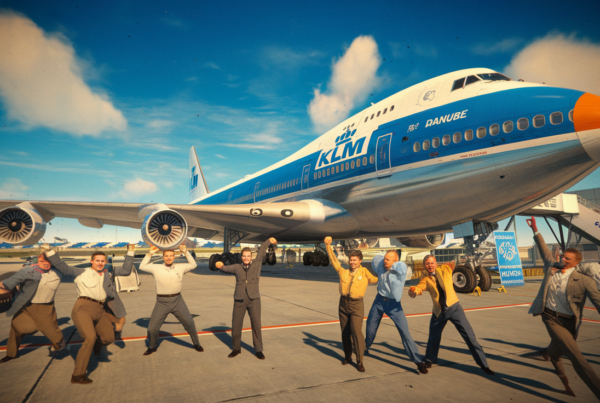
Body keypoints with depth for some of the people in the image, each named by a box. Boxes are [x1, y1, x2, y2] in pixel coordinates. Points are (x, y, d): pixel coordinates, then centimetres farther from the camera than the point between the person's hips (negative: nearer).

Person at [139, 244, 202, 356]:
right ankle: (152, 347, 35)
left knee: (189, 323, 5)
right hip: (162, 302, 0)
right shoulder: (156, 268, -2)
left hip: (177, 301, 1)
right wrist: (150, 254, 1)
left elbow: (193, 265, 11)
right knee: (152, 328, 7)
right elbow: (142, 266, 7)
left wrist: (185, 252, 4)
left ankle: (196, 344, 25)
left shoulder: (180, 268, 1)